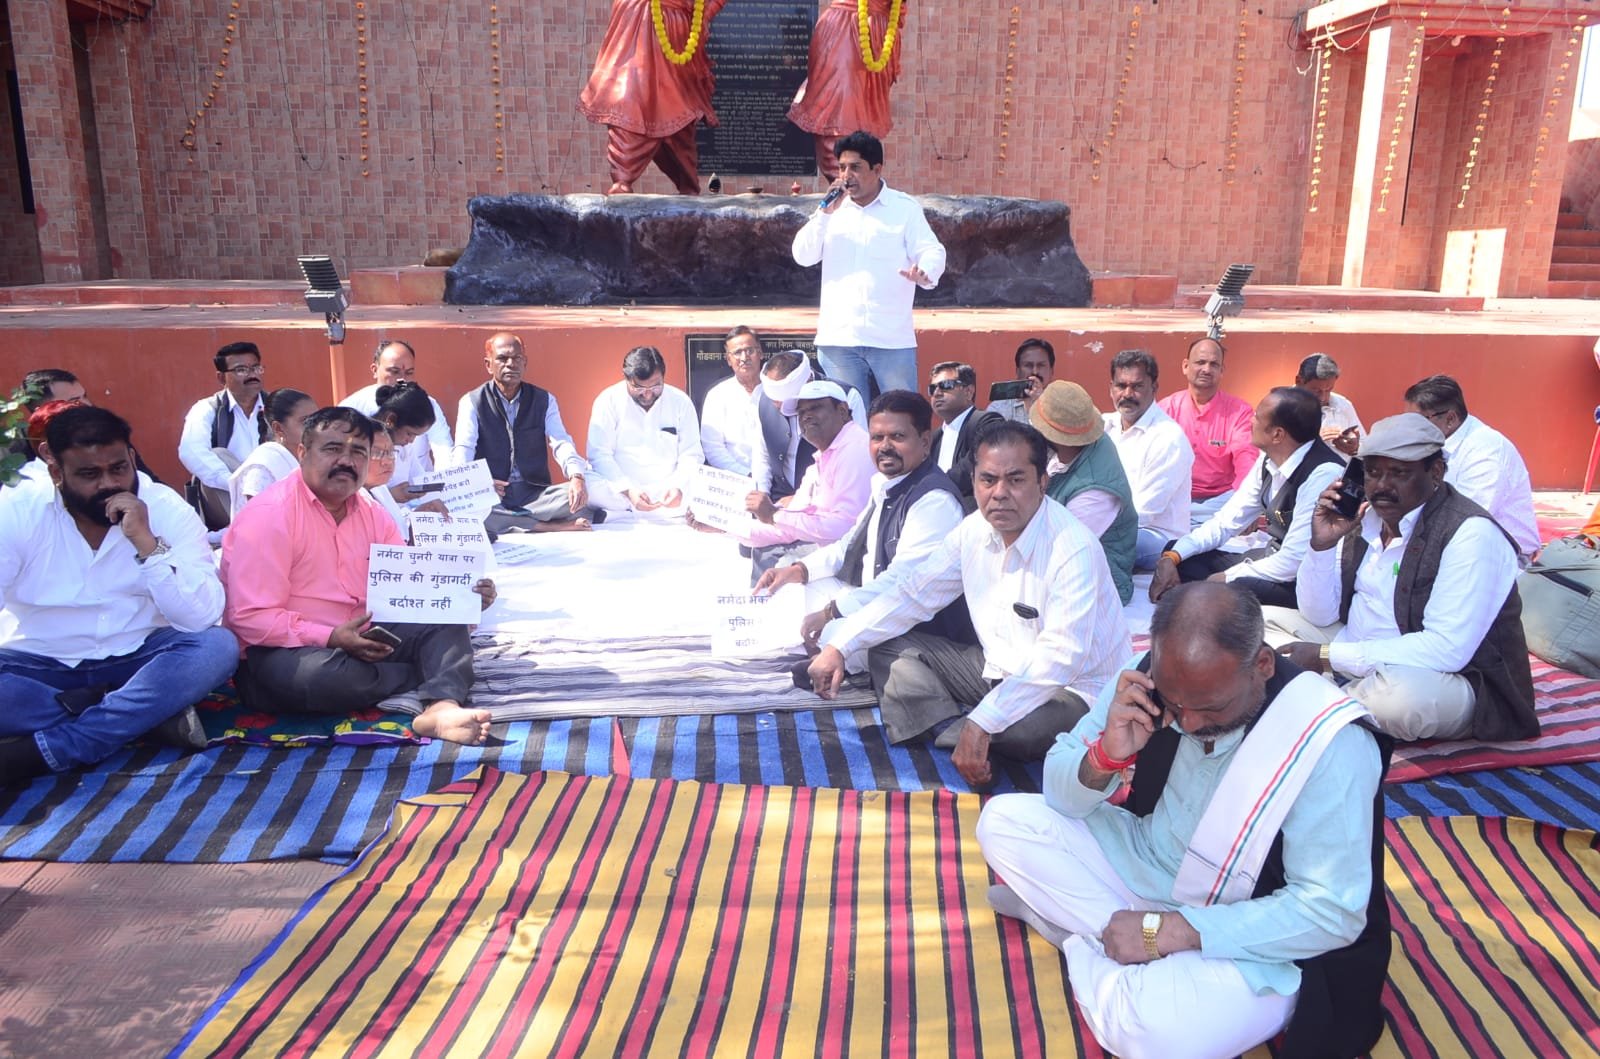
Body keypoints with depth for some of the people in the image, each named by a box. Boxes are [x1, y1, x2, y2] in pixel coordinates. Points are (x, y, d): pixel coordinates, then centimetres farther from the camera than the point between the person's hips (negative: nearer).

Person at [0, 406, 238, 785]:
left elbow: (202, 618, -21)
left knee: (218, 645, -29)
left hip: (138, 659, 1)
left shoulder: (167, 510, -11)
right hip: (38, 666, 0)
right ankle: (148, 713, -18)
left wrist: (146, 541, -29)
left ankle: (37, 753, -27)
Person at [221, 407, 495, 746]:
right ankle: (432, 686, -15)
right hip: (284, 651, -7)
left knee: (445, 622, -10)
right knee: (314, 675, -39)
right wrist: (331, 639, -29)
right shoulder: (269, 514, -14)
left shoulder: (372, 515, 8)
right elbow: (251, 618, -20)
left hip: (362, 640, 7)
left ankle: (441, 706, -41)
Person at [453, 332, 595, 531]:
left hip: (535, 494, 1)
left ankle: (504, 524, -22)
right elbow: (463, 451, -8)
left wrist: (576, 476, -26)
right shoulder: (471, 402, 4)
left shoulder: (544, 400, 9)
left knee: (581, 495, -27)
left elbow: (561, 443, -4)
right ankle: (547, 526, -27)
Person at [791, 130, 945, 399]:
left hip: (892, 338, -2)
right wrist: (825, 213, -8)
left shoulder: (905, 207, 4)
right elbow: (803, 257, 4)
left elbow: (932, 251, -2)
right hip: (838, 337, 2)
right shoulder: (832, 208, 12)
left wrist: (924, 273, -26)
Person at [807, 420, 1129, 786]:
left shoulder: (1074, 549, -25)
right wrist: (839, 646, -8)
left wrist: (982, 723, -40)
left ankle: (960, 733, -6)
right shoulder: (976, 529, -2)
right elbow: (913, 591, 3)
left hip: (1070, 690, -7)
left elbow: (1059, 659, -32)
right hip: (997, 670, 7)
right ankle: (954, 734, -18)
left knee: (1023, 726, -39)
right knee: (889, 648, 0)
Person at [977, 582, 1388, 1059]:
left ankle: (1071, 931, -6)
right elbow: (1061, 792, -4)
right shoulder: (1152, 679, -14)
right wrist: (1107, 755, -28)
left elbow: (1332, 911, -25)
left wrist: (1167, 931, -28)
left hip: (1253, 939, -5)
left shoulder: (1330, 744, -27)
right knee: (1004, 821, -7)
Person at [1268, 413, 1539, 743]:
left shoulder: (1471, 532, -19)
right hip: (1360, 660, 7)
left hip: (1438, 681, -7)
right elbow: (1320, 616, 4)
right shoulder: (1366, 518, 1)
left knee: (1399, 693, -39)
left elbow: (1447, 649, -29)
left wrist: (1327, 655, -26)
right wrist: (1322, 544, -14)